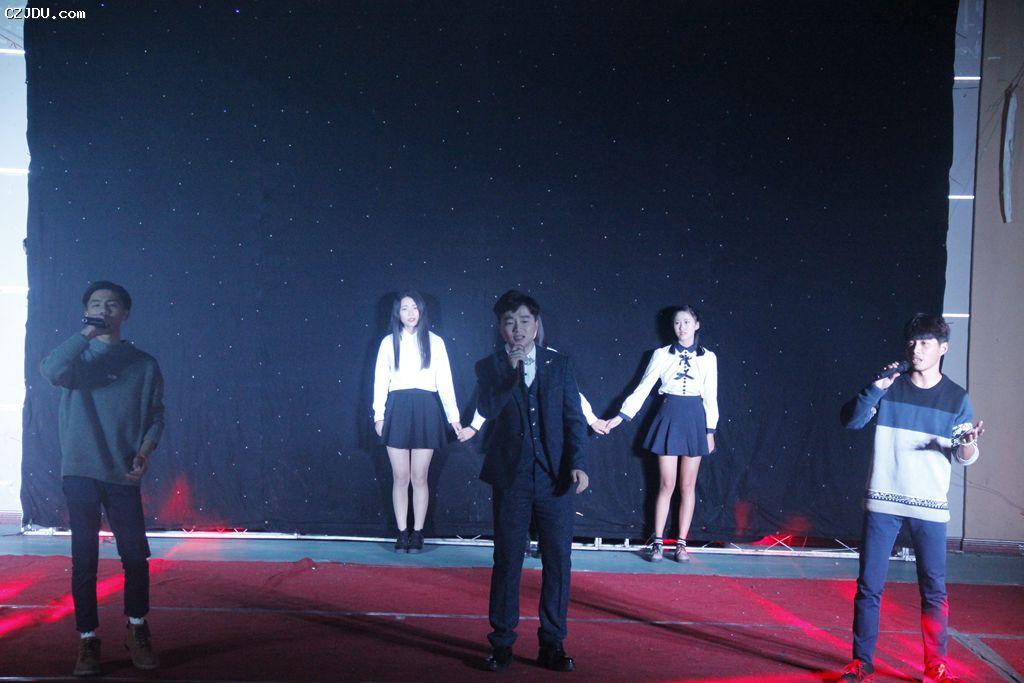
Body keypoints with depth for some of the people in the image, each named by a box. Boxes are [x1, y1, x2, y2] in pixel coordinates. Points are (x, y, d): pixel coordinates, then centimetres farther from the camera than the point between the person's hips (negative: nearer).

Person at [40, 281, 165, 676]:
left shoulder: (144, 364, 9)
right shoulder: (76, 355, 8)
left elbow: (155, 416, 7)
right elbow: (52, 371, -16)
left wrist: (144, 453, -8)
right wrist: (87, 333, -13)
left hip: (123, 475, 0)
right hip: (80, 472, 0)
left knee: (135, 556, 1)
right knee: (84, 559, 3)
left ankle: (137, 632, 21)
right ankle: (88, 640, 16)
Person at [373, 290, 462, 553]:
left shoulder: (434, 341, 6)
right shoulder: (389, 342, 8)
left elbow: (444, 381, 5)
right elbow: (380, 380, 8)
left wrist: (454, 416, 1)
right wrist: (378, 414, 0)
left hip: (426, 410, 0)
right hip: (397, 408, 1)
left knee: (419, 477, 3)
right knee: (401, 477, 3)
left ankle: (417, 533, 13)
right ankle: (402, 533, 11)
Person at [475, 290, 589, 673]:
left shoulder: (559, 365, 7)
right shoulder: (488, 368, 5)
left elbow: (574, 419, 4)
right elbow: (487, 410, -12)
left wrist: (578, 463, -7)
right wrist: (513, 369, -15)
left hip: (555, 479, 1)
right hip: (510, 479, -1)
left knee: (557, 562, 5)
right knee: (507, 562, 6)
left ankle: (552, 645, 19)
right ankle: (502, 644, 20)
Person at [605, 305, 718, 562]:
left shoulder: (708, 357, 5)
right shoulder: (661, 354, 3)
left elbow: (711, 396, 5)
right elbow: (643, 388, 1)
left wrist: (710, 431, 2)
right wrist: (621, 415, -5)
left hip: (695, 419, 1)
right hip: (669, 417, -1)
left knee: (688, 486, 4)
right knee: (667, 485, 0)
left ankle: (681, 544, 11)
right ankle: (658, 543, 8)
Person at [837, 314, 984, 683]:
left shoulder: (956, 397, 4)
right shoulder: (890, 386, 3)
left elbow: (965, 457, 5)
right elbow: (850, 421, -6)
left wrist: (968, 443, -18)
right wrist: (875, 389, -18)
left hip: (930, 507, 0)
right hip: (882, 502, 0)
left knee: (934, 590, 3)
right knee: (869, 586, 3)